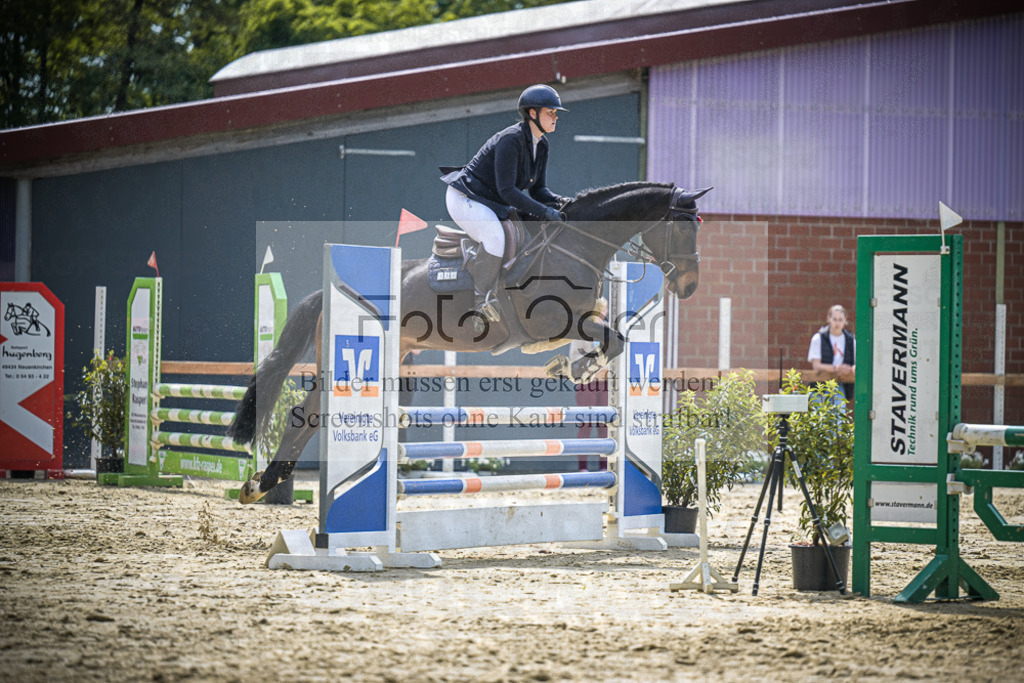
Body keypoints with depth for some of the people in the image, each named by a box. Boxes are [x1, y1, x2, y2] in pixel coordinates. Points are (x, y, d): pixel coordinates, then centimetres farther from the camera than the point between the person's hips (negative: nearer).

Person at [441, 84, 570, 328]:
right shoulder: (510, 140, -25)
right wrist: (544, 212, -30)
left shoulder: (541, 144, 4)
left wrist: (561, 202, -12)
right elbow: (506, 190, -28)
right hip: (465, 199, -10)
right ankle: (482, 299, -18)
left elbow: (537, 190, 8)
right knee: (496, 239, -34)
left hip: (493, 205, 10)